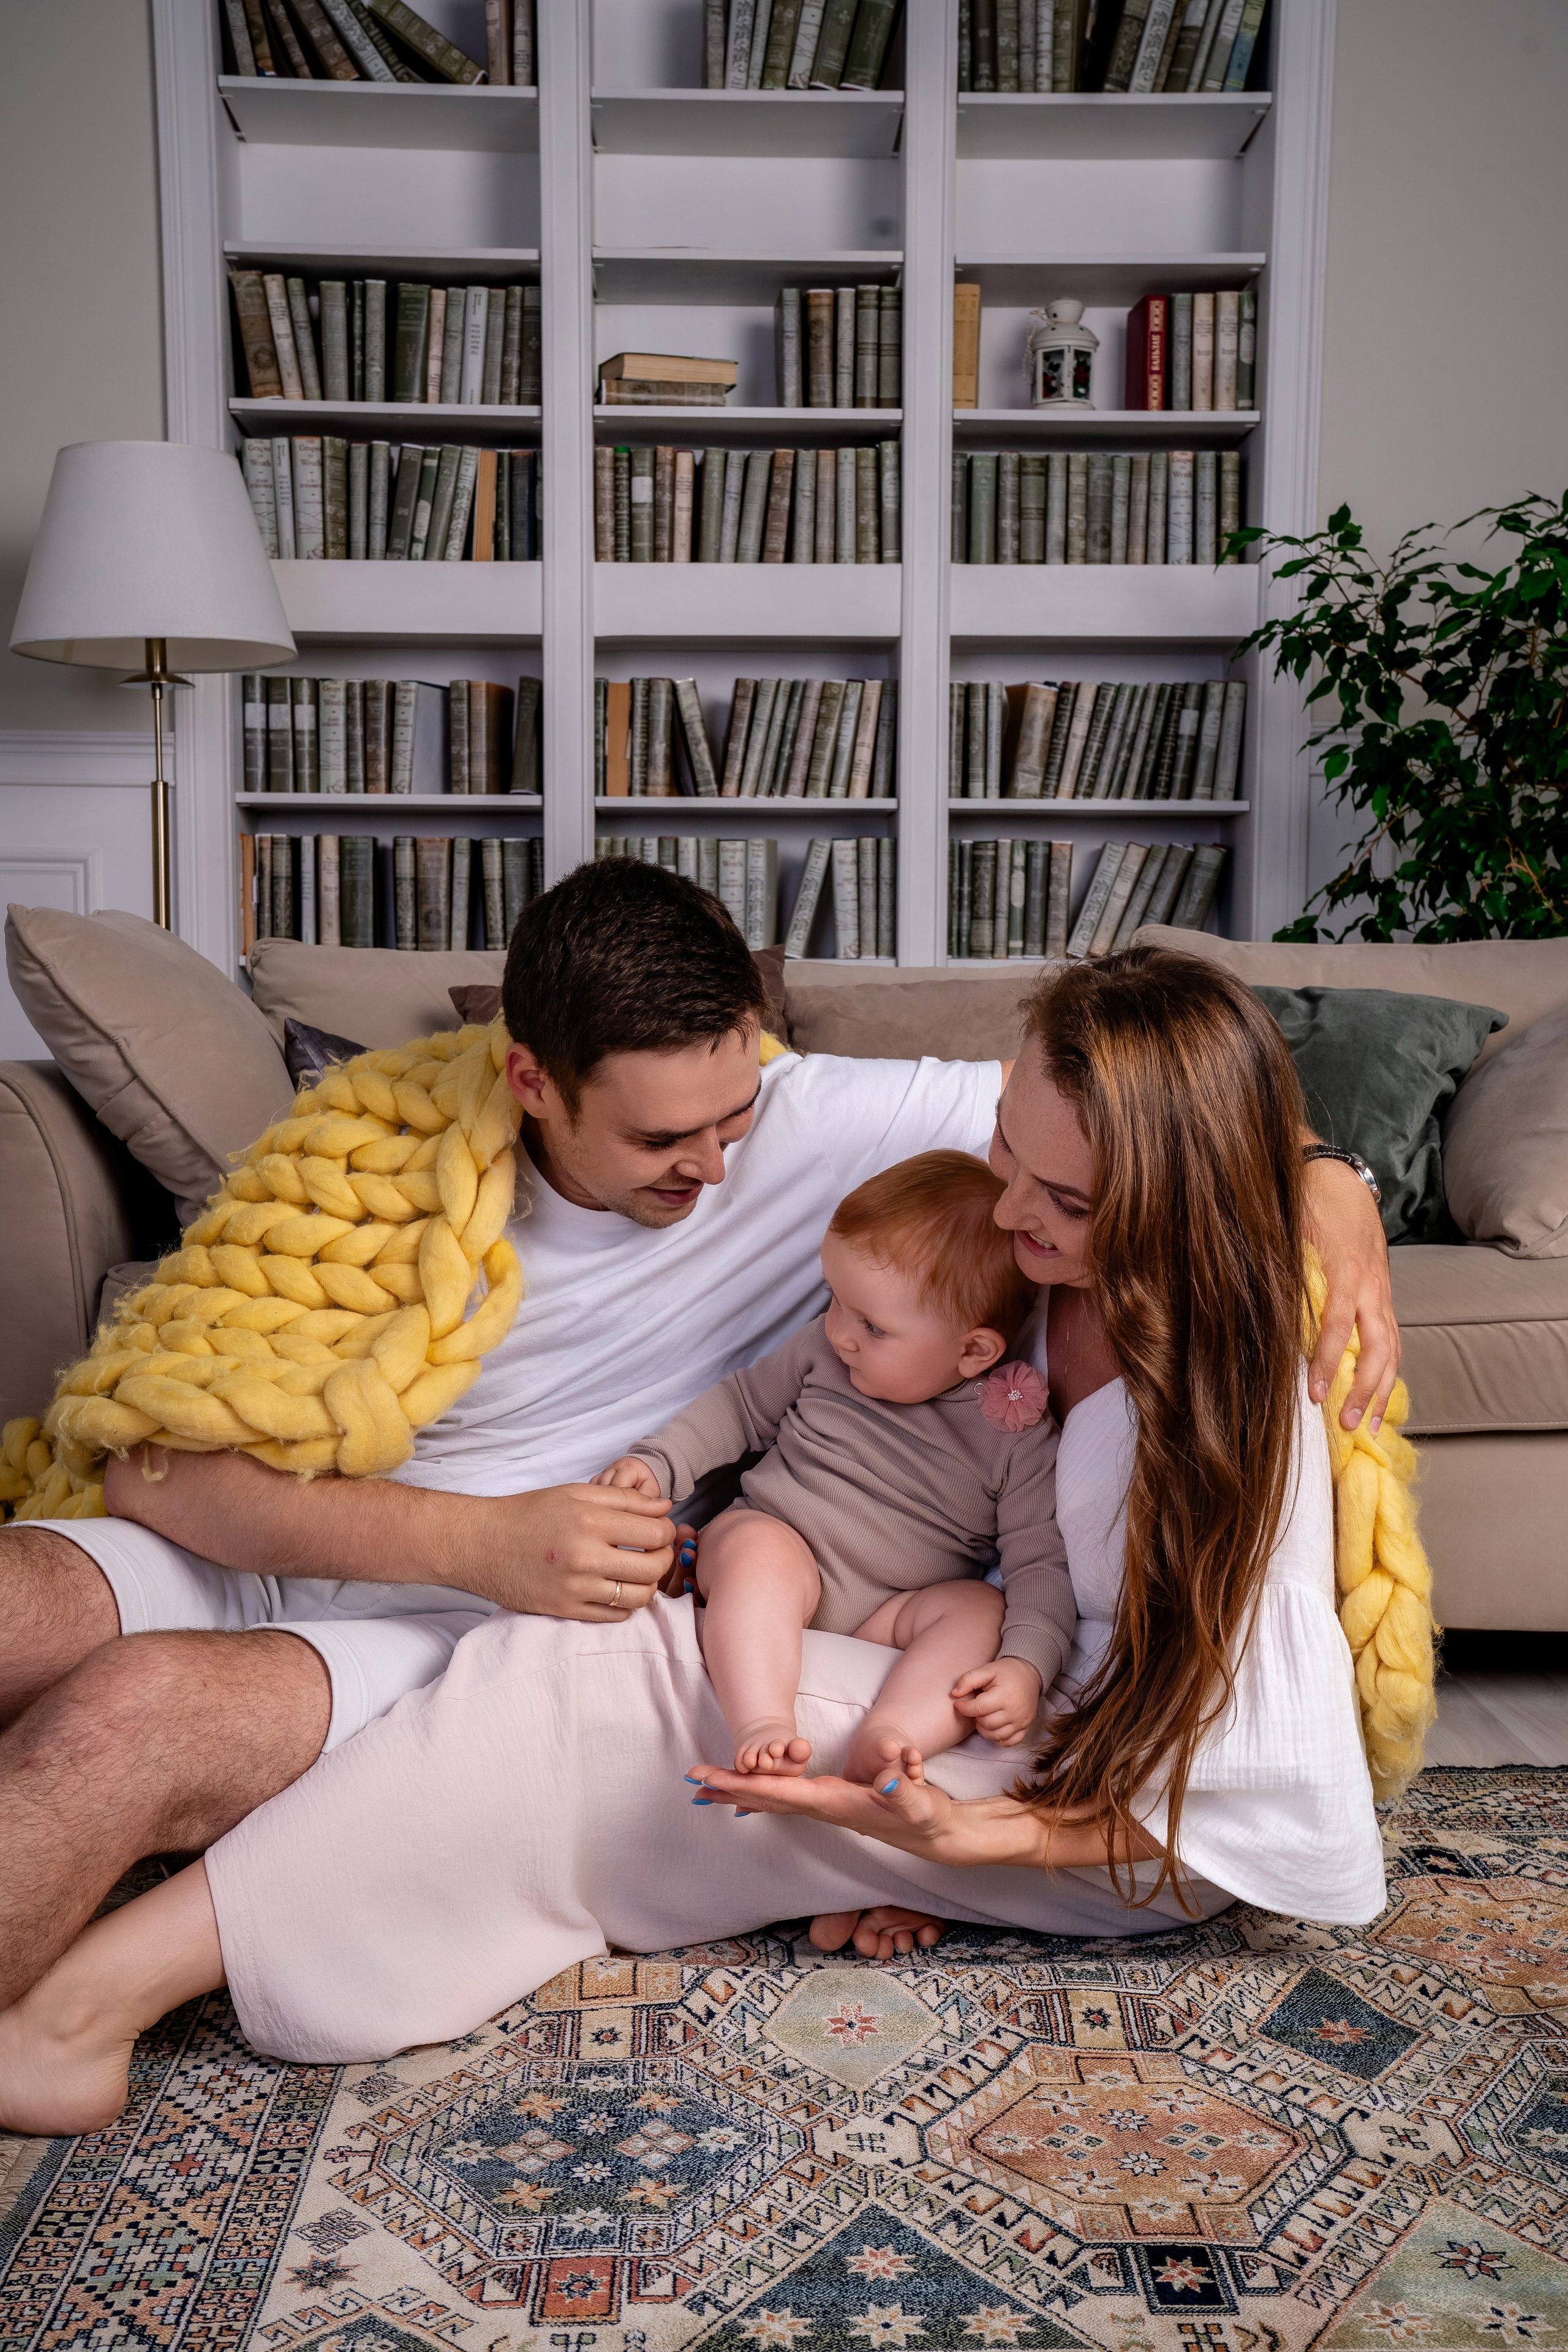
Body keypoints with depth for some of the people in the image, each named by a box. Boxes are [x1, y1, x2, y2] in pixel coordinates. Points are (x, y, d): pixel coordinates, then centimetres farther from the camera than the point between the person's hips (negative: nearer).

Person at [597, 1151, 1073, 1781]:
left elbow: (1043, 1562, -7)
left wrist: (1026, 1667, -23)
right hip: (779, 1544, 1)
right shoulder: (824, 1350, 2)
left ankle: (885, 1745, -46)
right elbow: (743, 1404, 17)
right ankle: (762, 1733, -46)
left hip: (890, 1616, 0)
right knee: (756, 1549, -33)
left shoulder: (1020, 1437, -7)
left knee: (982, 1610, -28)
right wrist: (658, 1462, 6)